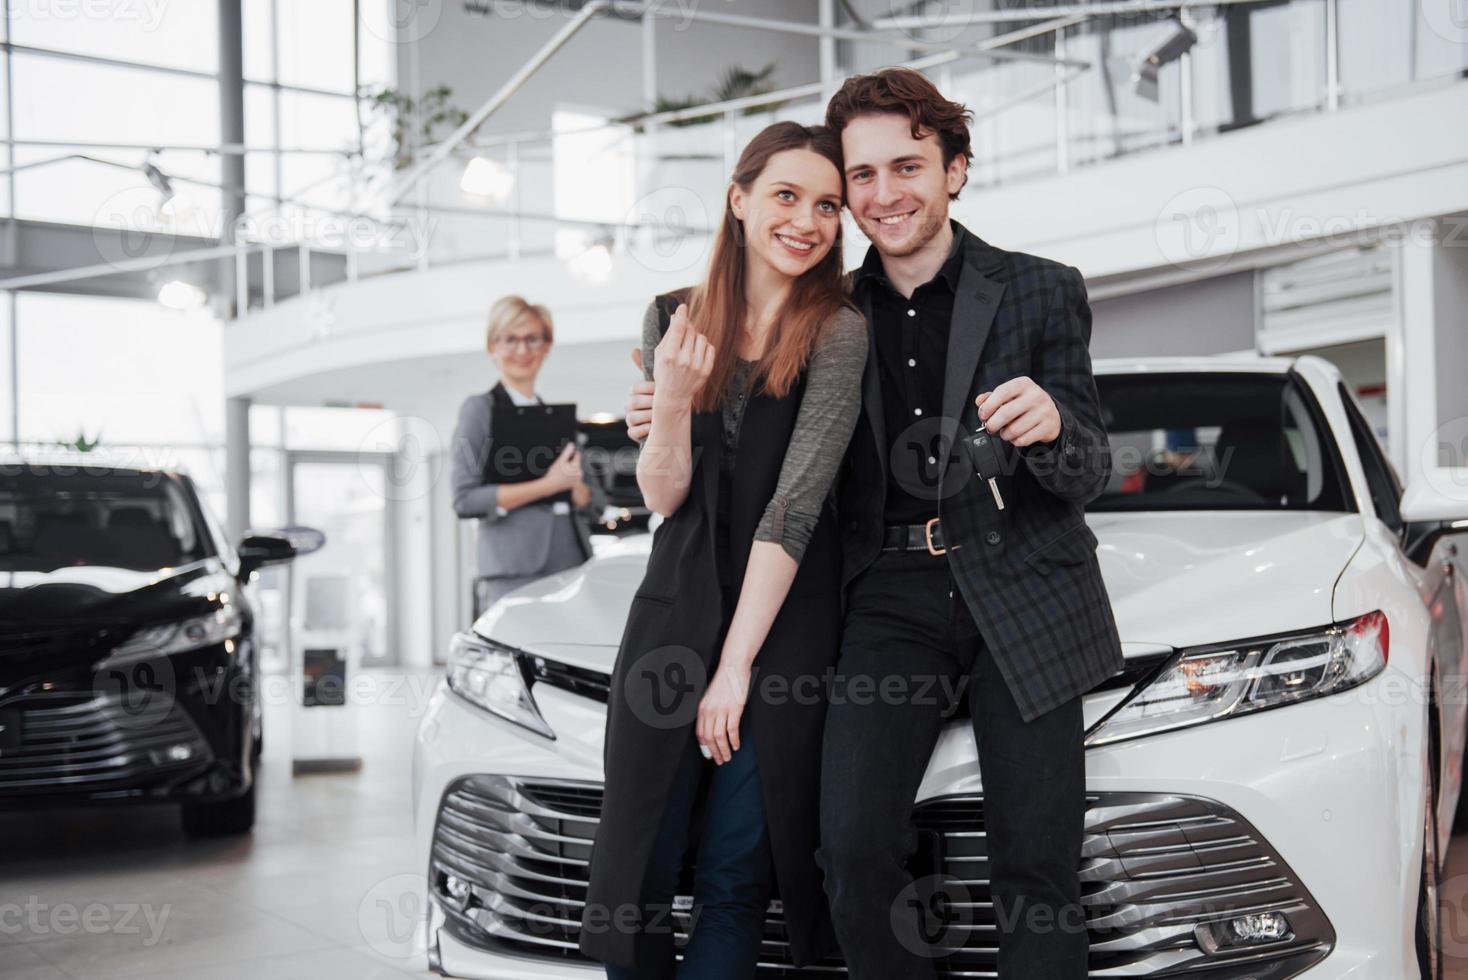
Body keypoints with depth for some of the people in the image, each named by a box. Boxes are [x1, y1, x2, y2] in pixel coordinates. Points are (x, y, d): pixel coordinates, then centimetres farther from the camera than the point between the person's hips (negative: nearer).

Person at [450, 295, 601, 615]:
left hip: (574, 564, 5)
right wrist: (547, 485, -13)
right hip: (515, 571, -5)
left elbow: (588, 504, 19)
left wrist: (575, 482, -5)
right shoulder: (480, 409, 3)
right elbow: (465, 499, -8)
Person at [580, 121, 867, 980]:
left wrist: (735, 665, -14)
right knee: (638, 876, 6)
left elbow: (795, 507, -12)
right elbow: (663, 497, 1)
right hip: (672, 619, 3)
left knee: (734, 881, 2)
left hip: (784, 629, -3)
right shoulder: (673, 319, 5)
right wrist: (672, 401, -19)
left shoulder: (839, 334, -7)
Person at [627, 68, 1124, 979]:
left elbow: (1089, 478, 0)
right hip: (890, 594, 2)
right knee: (854, 852, -13)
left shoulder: (1042, 291, 3)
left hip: (1023, 588, -1)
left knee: (1036, 870, -2)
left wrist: (1052, 428, -24)